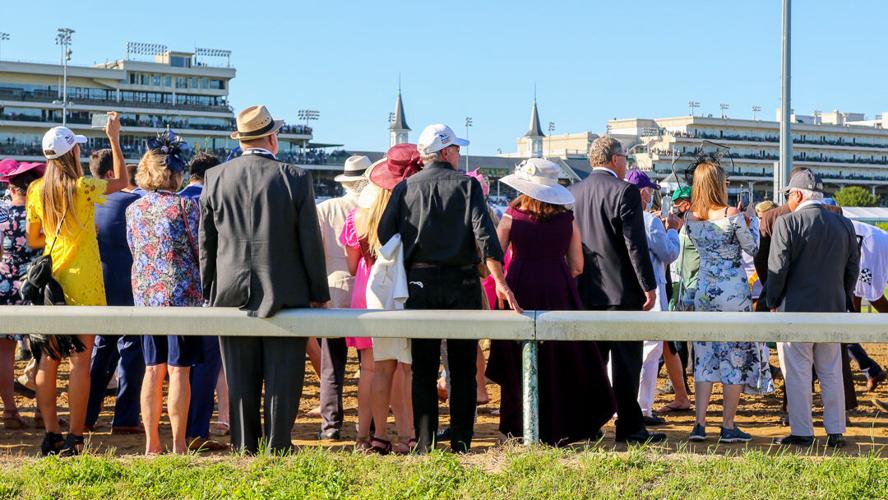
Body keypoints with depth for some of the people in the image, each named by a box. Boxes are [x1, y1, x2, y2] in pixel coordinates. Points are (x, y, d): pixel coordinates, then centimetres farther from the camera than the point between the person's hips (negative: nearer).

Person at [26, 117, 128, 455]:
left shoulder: (36, 191, 4)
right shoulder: (83, 188, -10)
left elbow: (32, 240, 11)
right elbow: (121, 181, 8)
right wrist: (114, 139, 12)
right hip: (82, 286, -5)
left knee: (48, 361, 8)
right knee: (80, 361, -2)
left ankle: (50, 435, 12)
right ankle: (74, 438, -1)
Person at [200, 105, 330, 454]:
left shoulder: (215, 178, 1)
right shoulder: (295, 179, -7)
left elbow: (205, 243, 6)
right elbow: (311, 244, -5)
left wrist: (209, 292, 15)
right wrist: (319, 294, 4)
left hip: (232, 294, 3)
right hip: (285, 294, -2)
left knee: (240, 381, 10)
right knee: (282, 379, 6)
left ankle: (245, 448, 18)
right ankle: (277, 447, 9)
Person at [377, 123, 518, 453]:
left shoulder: (405, 188, 3)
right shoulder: (467, 185, -1)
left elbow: (385, 233, -2)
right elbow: (484, 235, -12)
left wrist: (404, 266, 12)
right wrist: (500, 281, -16)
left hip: (420, 283, 1)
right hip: (462, 283, -1)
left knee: (423, 368, 6)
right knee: (463, 369, 8)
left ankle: (425, 444, 3)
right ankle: (461, 443, 10)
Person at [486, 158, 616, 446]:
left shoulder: (512, 216, -3)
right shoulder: (567, 219, 2)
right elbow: (577, 266, 4)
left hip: (520, 290, -1)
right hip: (559, 293, 1)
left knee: (521, 364, 9)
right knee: (562, 360, 10)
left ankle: (522, 430, 14)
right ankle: (562, 430, 12)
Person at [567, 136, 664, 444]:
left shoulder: (573, 193, 6)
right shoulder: (625, 192, -11)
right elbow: (636, 244, -14)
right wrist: (649, 286, -9)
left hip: (585, 290, 6)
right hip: (621, 291, -6)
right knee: (626, 361, 0)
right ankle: (629, 428, 3)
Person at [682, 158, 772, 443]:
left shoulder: (691, 219, 1)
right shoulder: (732, 215, -14)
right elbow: (753, 248, -2)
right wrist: (751, 219, 13)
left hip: (704, 291, 5)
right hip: (734, 291, -5)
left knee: (705, 355, 9)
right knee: (736, 355, 5)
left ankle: (700, 424, 4)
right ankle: (728, 427, 8)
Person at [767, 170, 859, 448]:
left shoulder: (788, 223, -11)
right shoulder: (844, 225, 6)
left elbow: (777, 268, -12)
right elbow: (853, 268, 11)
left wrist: (772, 301, -1)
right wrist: (843, 300, 19)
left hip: (795, 310, -5)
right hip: (833, 310, 5)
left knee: (797, 374, 2)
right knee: (832, 373, 12)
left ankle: (801, 433, 5)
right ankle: (836, 432, 15)